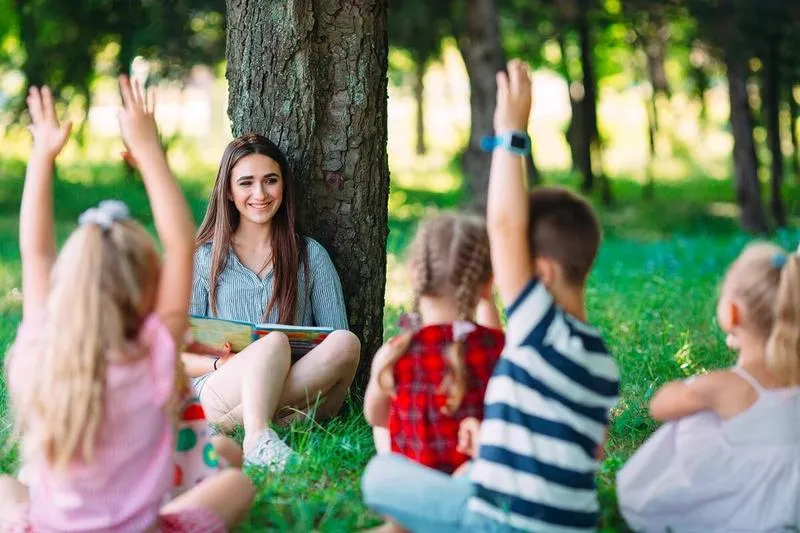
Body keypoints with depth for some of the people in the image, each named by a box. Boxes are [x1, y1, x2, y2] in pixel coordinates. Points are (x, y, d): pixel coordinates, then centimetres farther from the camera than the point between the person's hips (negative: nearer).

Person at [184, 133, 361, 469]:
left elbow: (334, 337, 10)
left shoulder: (310, 256, 15)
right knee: (275, 342, -31)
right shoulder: (205, 258, 12)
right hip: (217, 392, -1)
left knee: (346, 343, -29)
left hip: (298, 388, 2)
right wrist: (221, 364, -14)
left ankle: (229, 426, -37)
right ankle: (257, 439, -55)